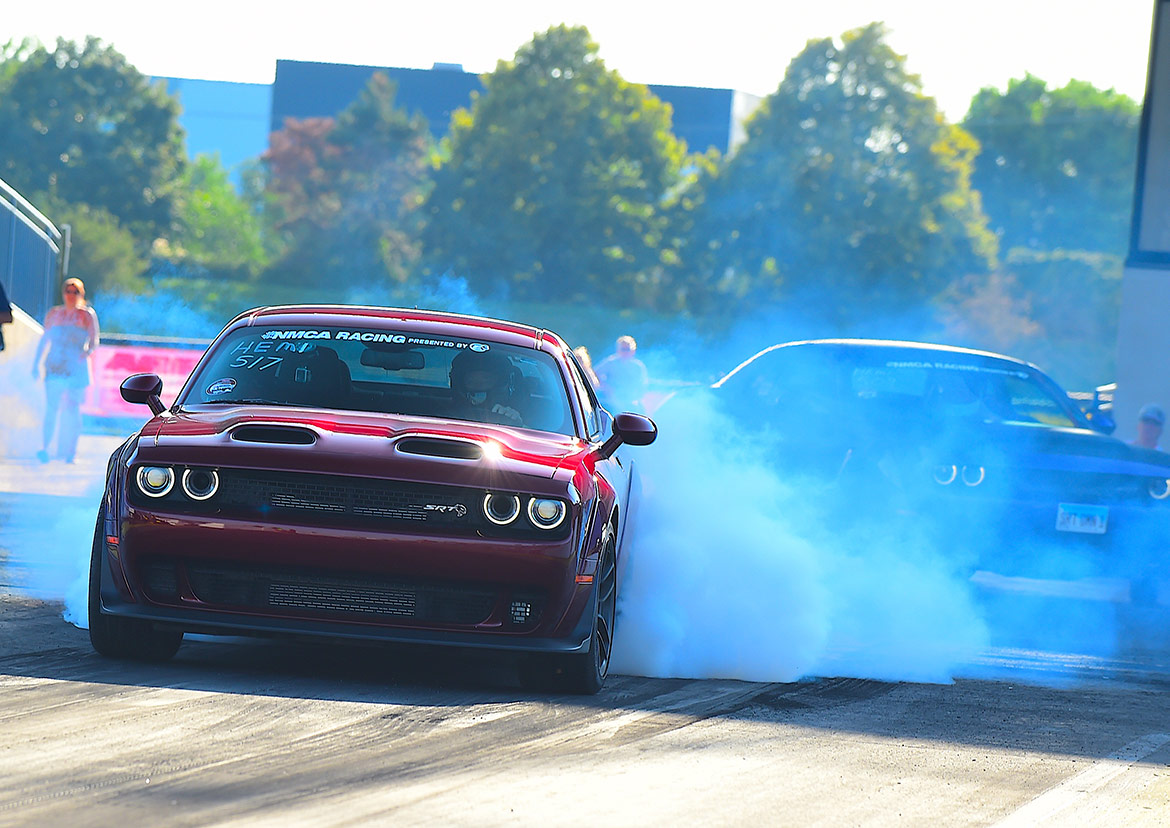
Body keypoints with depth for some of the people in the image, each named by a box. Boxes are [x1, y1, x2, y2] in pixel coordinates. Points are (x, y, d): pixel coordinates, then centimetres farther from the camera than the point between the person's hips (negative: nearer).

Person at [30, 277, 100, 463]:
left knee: (73, 409, -2)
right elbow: (45, 340, 18)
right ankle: (46, 448, -18)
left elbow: (94, 341, 1)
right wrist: (36, 363, 14)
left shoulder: (87, 315, 5)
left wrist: (87, 351, -21)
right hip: (54, 365, 1)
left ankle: (70, 451, 5)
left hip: (77, 367, -1)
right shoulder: (53, 314, 12)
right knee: (51, 407, -11)